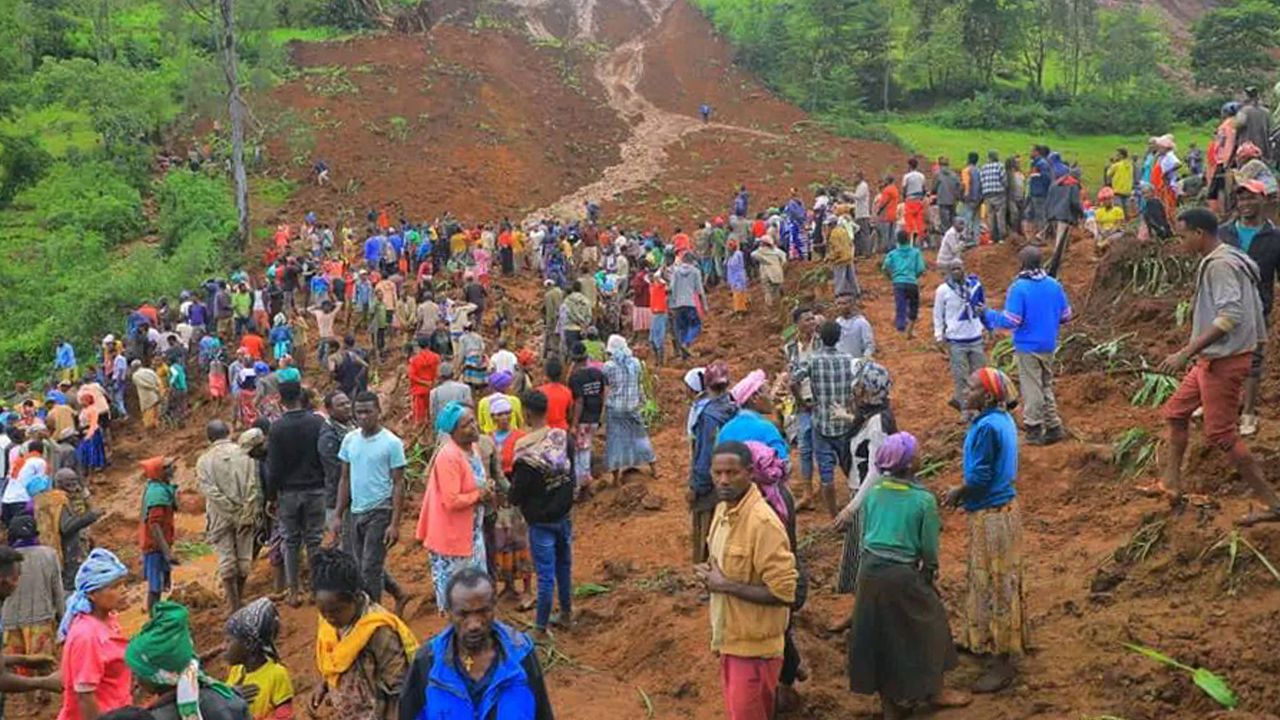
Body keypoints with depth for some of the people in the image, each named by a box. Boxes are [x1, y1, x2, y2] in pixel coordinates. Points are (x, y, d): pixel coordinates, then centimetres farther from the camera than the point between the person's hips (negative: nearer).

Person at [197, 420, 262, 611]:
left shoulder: (204, 461, -3)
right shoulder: (244, 454, -1)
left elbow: (210, 491, -11)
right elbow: (255, 486, -7)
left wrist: (233, 512, -9)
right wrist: (248, 513, -3)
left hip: (221, 517, -1)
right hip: (247, 514, 1)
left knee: (226, 561, 4)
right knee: (244, 558, 12)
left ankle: (235, 606, 2)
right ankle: (238, 600, 23)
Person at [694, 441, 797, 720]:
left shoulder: (763, 522, -24)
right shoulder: (723, 510, 4)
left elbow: (783, 592, -26)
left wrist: (725, 585, -21)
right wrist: (712, 575, -1)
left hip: (753, 646, -9)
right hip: (729, 638, 9)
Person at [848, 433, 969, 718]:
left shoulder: (873, 493, 1)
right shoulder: (923, 499, -13)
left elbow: (865, 533, 9)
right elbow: (929, 548, -6)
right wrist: (928, 574, 13)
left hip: (869, 571, 5)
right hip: (902, 575, -5)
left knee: (879, 631, 16)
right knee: (927, 625, 17)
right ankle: (933, 690, 32)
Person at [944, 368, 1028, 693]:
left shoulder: (987, 428, -25)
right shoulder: (1002, 418, 5)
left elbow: (979, 478, -23)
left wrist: (957, 493, -5)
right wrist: (965, 491, 10)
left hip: (992, 515, -10)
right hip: (1001, 506, 10)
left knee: (997, 584, 0)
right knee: (989, 580, 21)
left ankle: (1004, 661, 9)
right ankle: (985, 640, 37)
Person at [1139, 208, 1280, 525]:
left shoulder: (1219, 265, -19)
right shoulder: (1233, 260, 12)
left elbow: (1229, 317, -29)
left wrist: (1186, 353, -28)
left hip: (1224, 360, -11)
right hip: (1216, 358, 11)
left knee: (1221, 433, -5)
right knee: (1176, 411, 17)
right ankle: (1171, 484, 25)